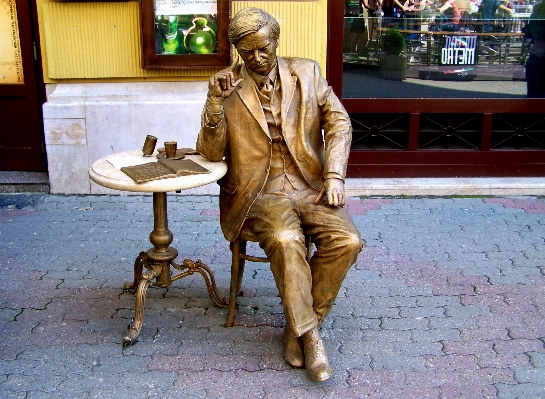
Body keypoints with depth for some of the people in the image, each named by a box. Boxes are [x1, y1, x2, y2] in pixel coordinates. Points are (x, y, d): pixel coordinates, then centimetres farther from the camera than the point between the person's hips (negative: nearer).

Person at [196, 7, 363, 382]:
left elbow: (339, 122, 7)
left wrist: (335, 175, -6)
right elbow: (212, 152, -1)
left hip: (310, 186, 3)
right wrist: (216, 102, -17)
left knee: (347, 241, -22)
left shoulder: (307, 72, 8)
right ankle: (309, 333, -14)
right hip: (260, 192, -2)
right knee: (286, 241, -32)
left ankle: (298, 326, -5)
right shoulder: (227, 86, 3)